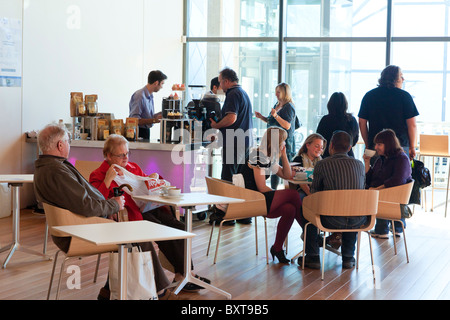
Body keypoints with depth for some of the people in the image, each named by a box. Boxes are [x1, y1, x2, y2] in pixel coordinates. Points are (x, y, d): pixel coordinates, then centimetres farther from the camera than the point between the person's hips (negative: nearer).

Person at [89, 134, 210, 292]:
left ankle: (180, 275, -19)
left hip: (149, 207, 7)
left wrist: (154, 177, 16)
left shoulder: (134, 168, 24)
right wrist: (108, 180, -20)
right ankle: (185, 275, -18)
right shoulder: (98, 175, 4)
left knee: (179, 227, -18)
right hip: (131, 213, -7)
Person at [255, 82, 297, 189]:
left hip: (284, 142, -9)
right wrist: (261, 117, 12)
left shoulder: (289, 107, -11)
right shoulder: (277, 105, 16)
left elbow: (287, 126, -21)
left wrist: (276, 116, -29)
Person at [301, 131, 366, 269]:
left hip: (332, 221, -3)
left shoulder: (321, 165, -5)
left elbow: (314, 192, 6)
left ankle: (313, 257, 24)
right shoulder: (359, 164, 6)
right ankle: (348, 257, 35)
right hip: (357, 222, 3)